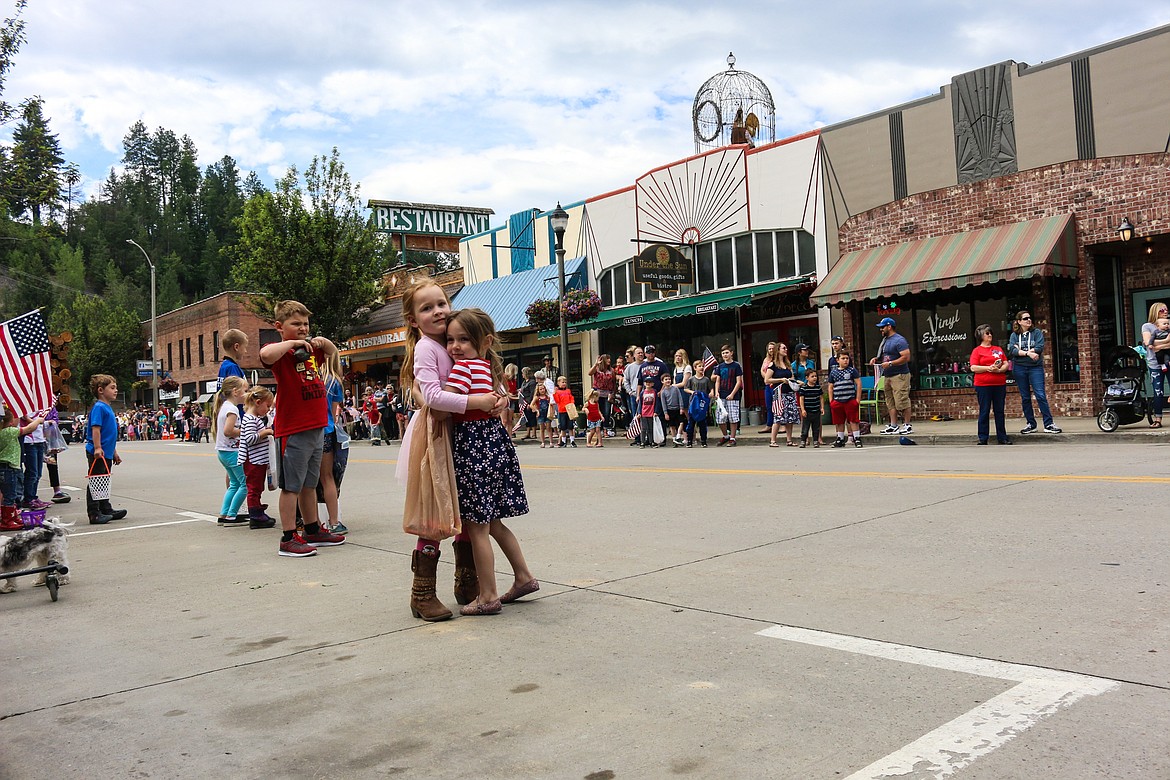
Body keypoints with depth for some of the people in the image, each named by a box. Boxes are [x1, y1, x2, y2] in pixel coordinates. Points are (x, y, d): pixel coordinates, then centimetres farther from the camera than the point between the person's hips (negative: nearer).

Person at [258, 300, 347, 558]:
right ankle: (288, 539, 3)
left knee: (309, 483, 17)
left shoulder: (310, 350, 14)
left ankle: (313, 531, 27)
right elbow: (266, 355, -34)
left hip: (316, 428, 8)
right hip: (292, 430, -8)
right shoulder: (281, 351, -9)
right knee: (291, 486, -2)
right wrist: (294, 342, -20)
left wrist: (321, 341, 12)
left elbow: (333, 352, 34)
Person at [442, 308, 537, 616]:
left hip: (473, 449, -8)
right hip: (496, 443, 8)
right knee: (493, 522, 20)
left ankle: (488, 597, 7)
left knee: (477, 527, 0)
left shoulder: (463, 366, -13)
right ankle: (524, 577, 27)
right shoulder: (490, 367, 12)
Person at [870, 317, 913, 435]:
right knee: (890, 402, 7)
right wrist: (877, 359, 9)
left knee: (902, 401, -8)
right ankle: (893, 426, 10)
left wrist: (890, 363, -21)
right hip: (888, 376, 9)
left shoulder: (899, 340, -11)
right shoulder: (885, 340, 18)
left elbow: (906, 357, -18)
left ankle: (907, 425, -1)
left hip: (899, 376, -9)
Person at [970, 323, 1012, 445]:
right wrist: (988, 368, -16)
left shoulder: (999, 349, 16)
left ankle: (1002, 437, 13)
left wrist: (999, 369, -9)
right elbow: (973, 368, -7)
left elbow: (1006, 364, 11)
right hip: (983, 385, -4)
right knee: (984, 411, -1)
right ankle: (983, 438, 4)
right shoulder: (977, 350, 2)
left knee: (999, 411, 7)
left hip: (1000, 384, 4)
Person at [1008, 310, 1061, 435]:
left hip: (1035, 367, -2)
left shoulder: (1037, 332, 4)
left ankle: (1049, 424, -5)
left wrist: (1020, 351, -12)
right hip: (1019, 368, 2)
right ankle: (1031, 424, 16)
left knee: (1041, 395, -9)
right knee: (1025, 397, 7)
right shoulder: (1014, 335, 7)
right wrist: (1028, 353, -20)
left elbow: (1039, 347, -11)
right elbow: (1011, 350, -9)